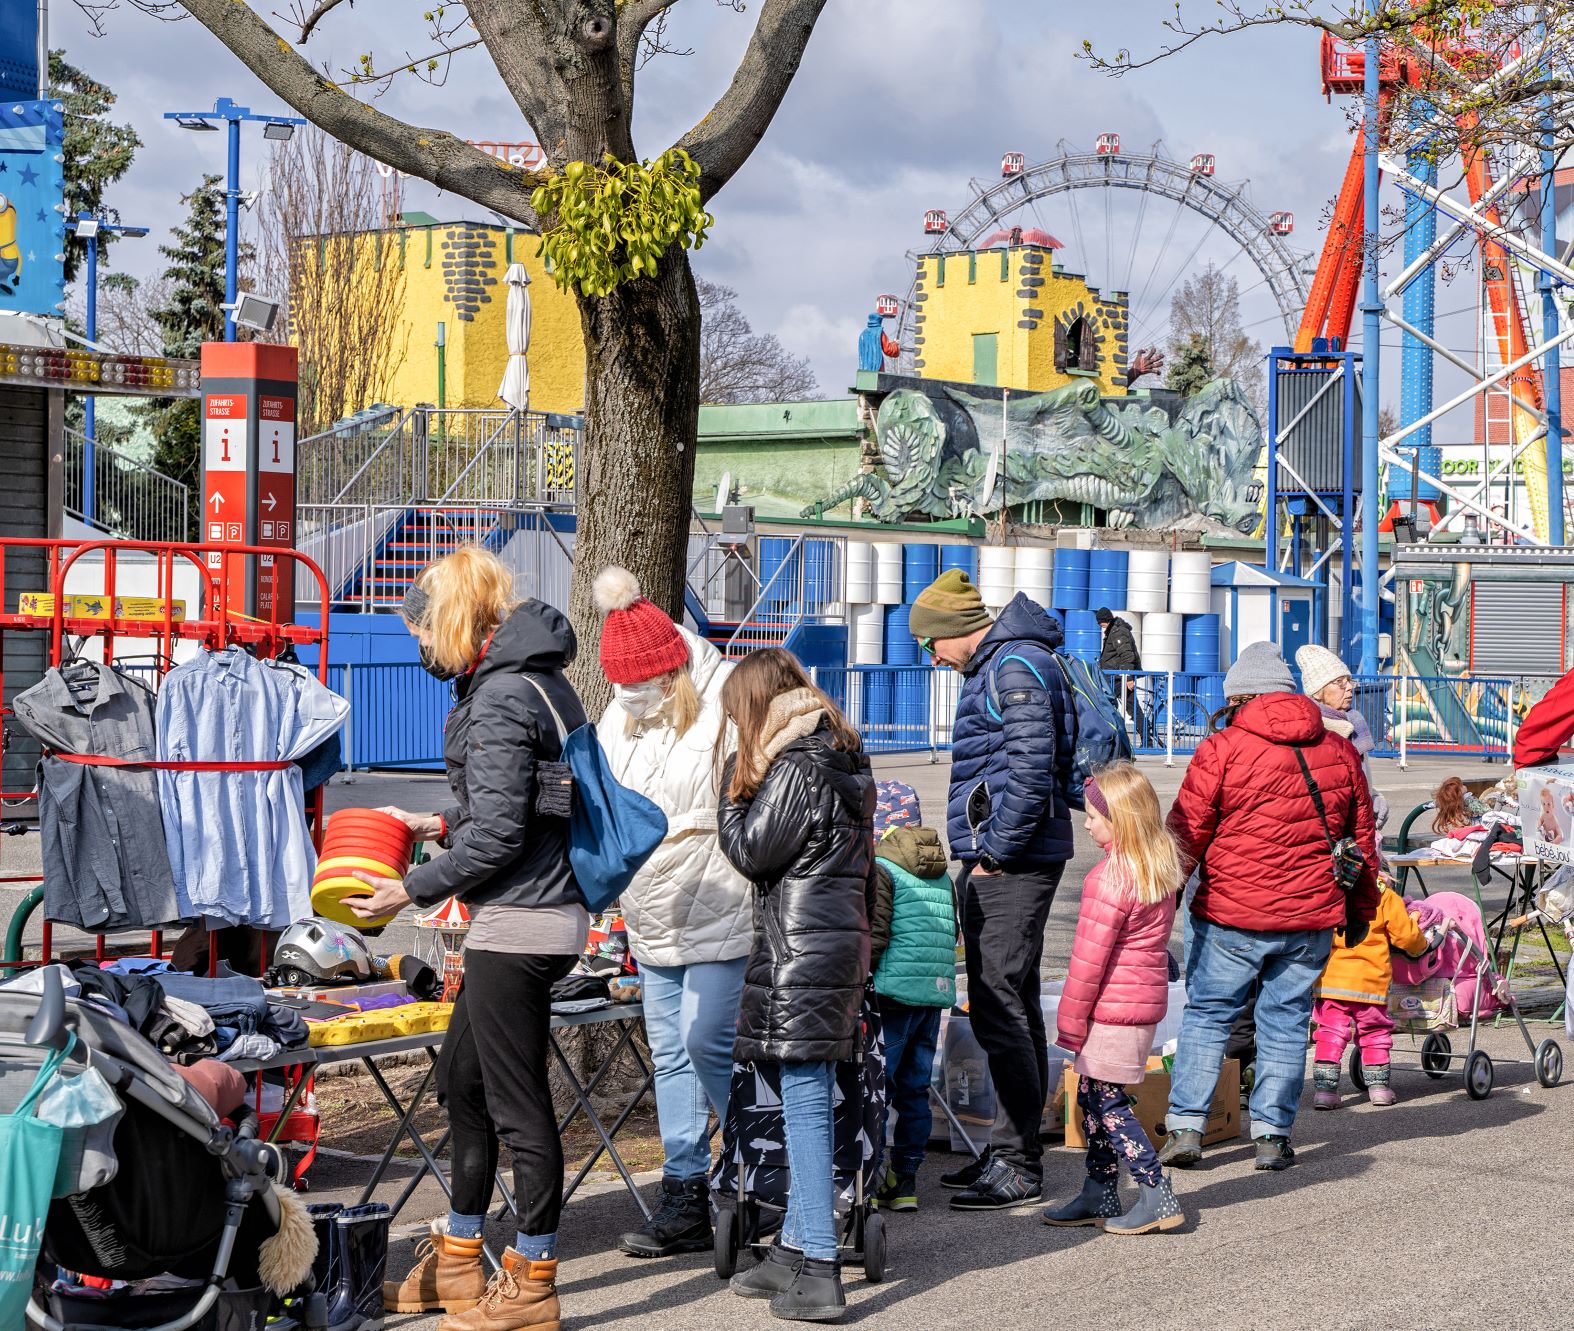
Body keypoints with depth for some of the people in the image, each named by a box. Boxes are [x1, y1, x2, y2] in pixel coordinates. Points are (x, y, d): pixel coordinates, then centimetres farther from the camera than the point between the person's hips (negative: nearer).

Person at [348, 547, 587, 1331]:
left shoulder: (502, 696, -17)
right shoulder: (539, 681, 13)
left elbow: (498, 834, -20)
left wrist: (414, 889, -10)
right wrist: (440, 824, 20)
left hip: (518, 926, -11)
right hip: (538, 915, 11)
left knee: (518, 1104, -1)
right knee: (462, 1080, 19)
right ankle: (456, 1266, 29)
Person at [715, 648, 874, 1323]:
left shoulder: (795, 768, -14)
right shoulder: (847, 762, 14)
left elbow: (750, 851, -10)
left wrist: (734, 787, 1)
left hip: (800, 952, -10)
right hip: (843, 942, 10)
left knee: (805, 1102, -8)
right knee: (809, 1100, 15)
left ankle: (818, 1274, -8)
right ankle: (795, 1247, 23)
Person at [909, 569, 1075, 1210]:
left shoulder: (1016, 666, -13)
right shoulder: (998, 667, 20)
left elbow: (1030, 770, -21)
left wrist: (995, 852, -17)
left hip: (1012, 865, -11)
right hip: (997, 862, 11)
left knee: (999, 1008, -11)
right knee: (1011, 1005, 14)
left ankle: (1017, 1163, -8)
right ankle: (1015, 1150, 21)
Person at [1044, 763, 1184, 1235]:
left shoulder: (1111, 877, -19)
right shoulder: (1160, 869, 8)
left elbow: (1090, 956, -17)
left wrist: (1071, 1022, -9)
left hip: (1113, 1007, -9)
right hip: (1146, 1000, 9)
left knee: (1107, 1101, -2)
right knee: (1093, 1096, 16)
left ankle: (1157, 1198, -3)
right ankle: (1099, 1196, 22)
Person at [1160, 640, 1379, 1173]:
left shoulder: (1222, 749, -6)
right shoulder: (1339, 752, 9)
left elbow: (1186, 833, -5)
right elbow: (1362, 839, 16)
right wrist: (1360, 908, 26)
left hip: (1230, 914, -3)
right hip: (1311, 918, 3)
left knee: (1207, 1014, 7)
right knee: (1286, 1021, 11)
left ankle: (1186, 1126, 3)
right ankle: (1272, 1134, 11)